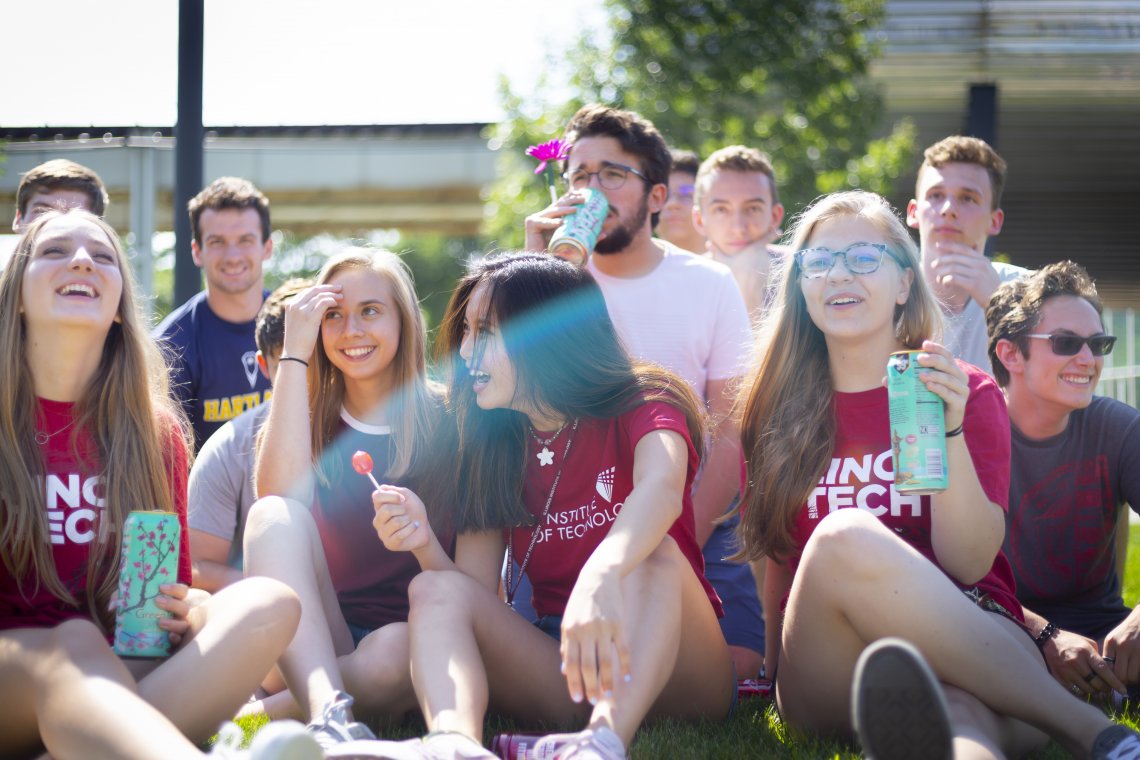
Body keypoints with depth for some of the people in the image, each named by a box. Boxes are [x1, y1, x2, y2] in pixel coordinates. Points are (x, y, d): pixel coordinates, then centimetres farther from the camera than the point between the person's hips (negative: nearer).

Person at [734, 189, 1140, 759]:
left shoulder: (967, 394, 9)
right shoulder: (781, 408, 15)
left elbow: (969, 563, -4)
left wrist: (949, 429, -15)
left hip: (972, 647, -1)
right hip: (827, 678, 1)